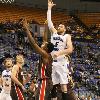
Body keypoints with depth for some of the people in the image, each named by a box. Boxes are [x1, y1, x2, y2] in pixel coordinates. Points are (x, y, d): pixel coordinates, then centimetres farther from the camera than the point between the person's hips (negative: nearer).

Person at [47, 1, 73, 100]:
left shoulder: (67, 36, 3)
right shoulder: (54, 33, 16)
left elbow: (70, 49, -11)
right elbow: (49, 21, 15)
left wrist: (59, 52, -26)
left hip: (61, 63, -5)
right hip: (51, 62, 5)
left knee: (64, 87, -9)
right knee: (52, 85, 5)